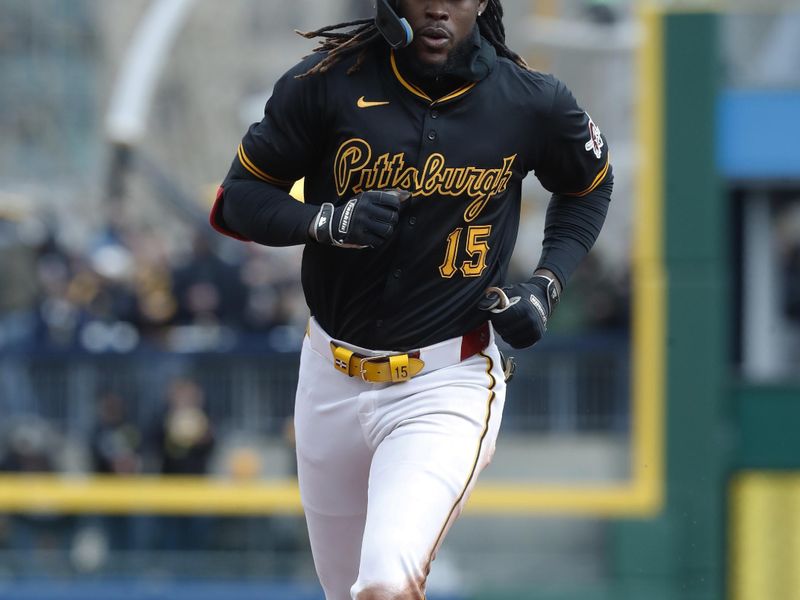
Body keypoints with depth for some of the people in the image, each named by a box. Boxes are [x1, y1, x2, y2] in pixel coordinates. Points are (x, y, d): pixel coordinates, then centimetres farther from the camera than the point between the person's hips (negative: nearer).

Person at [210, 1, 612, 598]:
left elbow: (589, 188, 16)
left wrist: (546, 285, 0)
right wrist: (332, 221, -20)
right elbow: (238, 200, -1)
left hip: (447, 384, -3)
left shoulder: (531, 102, -5)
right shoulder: (329, 82, -6)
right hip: (331, 380, 3)